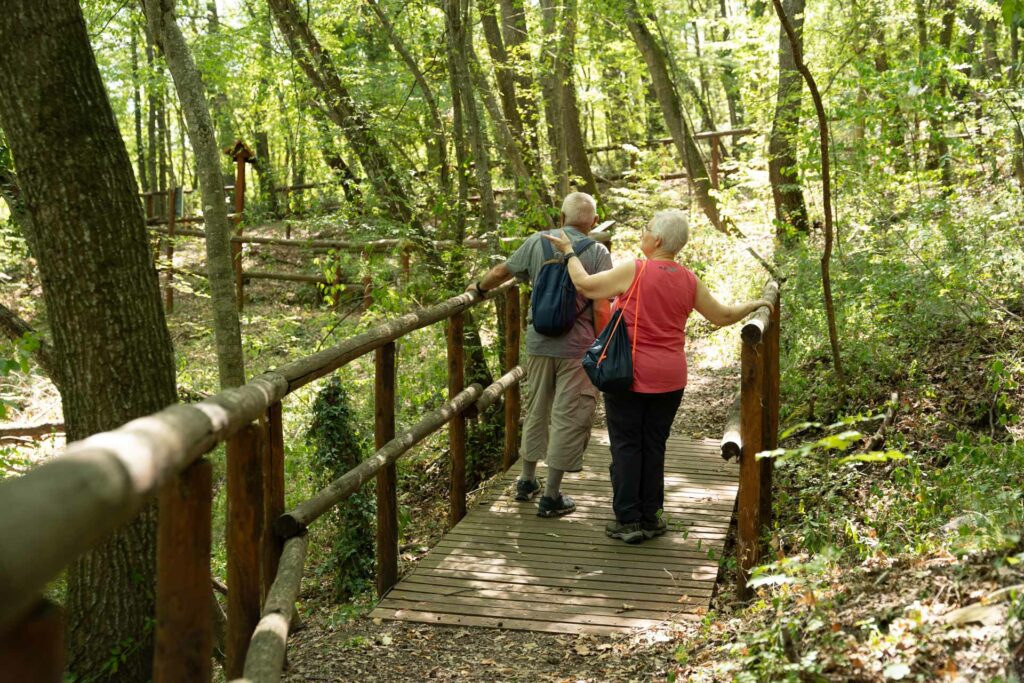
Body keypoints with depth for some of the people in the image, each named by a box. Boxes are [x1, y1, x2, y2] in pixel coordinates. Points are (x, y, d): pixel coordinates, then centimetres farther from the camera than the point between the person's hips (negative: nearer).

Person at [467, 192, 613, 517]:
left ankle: (527, 481, 32)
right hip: (577, 348, -4)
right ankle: (551, 496, 10)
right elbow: (601, 310, -13)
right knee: (568, 420, 5)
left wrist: (479, 287, 33)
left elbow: (500, 272, 13)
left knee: (537, 412, 20)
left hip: (539, 344, 4)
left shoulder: (537, 242, 2)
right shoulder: (597, 253, -8)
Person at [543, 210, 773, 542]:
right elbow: (723, 316, 12)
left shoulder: (634, 271, -12)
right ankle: (649, 517, 18)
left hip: (629, 374, -4)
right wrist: (754, 304, 30)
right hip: (669, 378, 4)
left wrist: (568, 251, 9)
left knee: (626, 446, 4)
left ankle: (627, 521, 6)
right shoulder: (689, 281, 2)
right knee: (654, 446, 12)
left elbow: (585, 284, -6)